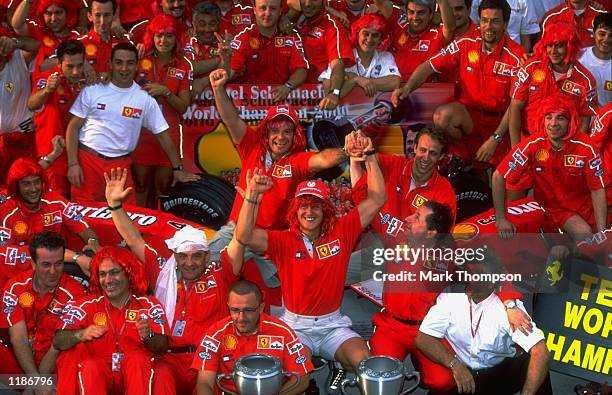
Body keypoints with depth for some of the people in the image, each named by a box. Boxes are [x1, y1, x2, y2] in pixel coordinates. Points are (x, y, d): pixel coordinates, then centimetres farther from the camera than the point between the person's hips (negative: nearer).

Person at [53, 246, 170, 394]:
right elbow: (57, 342, -5)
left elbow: (163, 347, -8)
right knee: (90, 365, -30)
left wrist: (149, 336, -30)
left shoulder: (150, 305, 3)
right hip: (97, 372, 0)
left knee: (139, 358, -30)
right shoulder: (87, 305, 4)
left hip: (136, 372, 0)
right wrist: (80, 335, -26)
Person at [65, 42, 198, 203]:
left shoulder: (145, 99, -1)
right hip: (87, 160, -1)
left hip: (120, 164, 1)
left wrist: (177, 169, 4)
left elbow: (162, 135, 4)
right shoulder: (92, 91, -3)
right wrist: (73, 164, -8)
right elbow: (74, 127, 0)